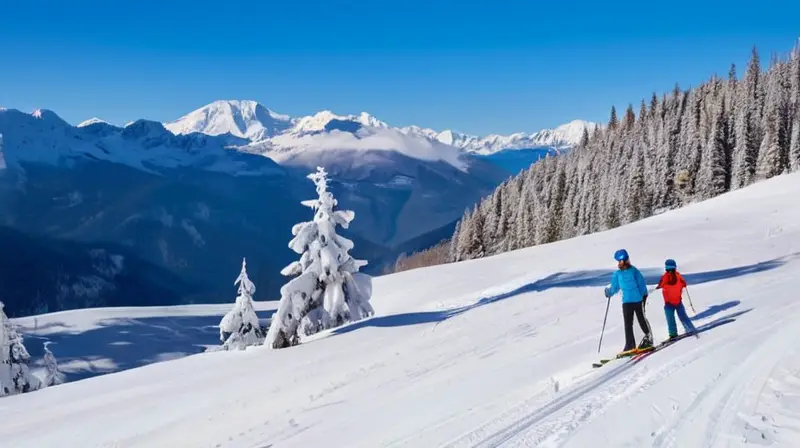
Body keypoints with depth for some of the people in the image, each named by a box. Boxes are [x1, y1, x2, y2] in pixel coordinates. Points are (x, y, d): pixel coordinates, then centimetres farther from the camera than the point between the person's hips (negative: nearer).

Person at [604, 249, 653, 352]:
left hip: (638, 299, -4)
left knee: (642, 320, 5)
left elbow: (641, 282, -5)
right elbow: (615, 287, 16)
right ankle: (630, 345, 6)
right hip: (626, 301, 4)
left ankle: (648, 338, 24)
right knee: (627, 324, 2)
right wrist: (609, 292, 3)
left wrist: (644, 294, -12)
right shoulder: (617, 274, 7)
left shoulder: (633, 270, -4)